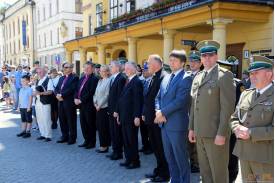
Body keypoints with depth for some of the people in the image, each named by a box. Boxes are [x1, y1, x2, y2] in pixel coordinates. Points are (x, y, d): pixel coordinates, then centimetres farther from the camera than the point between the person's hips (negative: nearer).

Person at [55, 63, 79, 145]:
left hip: (69, 102, -7)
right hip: (61, 102, 7)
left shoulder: (74, 77, -6)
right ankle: (64, 136, 24)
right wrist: (57, 94, -5)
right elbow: (56, 88, 15)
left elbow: (72, 89, -17)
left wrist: (62, 95, -17)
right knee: (62, 120, 12)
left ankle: (72, 138, 10)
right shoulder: (61, 78, 19)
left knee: (71, 121, 1)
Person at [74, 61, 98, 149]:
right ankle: (86, 140, 25)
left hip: (89, 105, -8)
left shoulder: (94, 79, -11)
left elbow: (91, 92, -18)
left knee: (90, 124, 2)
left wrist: (81, 100, -17)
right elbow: (77, 89, 15)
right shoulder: (82, 78, 15)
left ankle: (92, 142, 13)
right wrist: (76, 98, -1)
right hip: (81, 105, 8)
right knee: (83, 123, 13)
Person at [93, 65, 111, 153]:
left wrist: (99, 105, -12)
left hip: (104, 107, -8)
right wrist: (95, 102, 2)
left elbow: (106, 95, -15)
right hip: (98, 108, 8)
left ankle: (104, 146, 10)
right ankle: (103, 145, 20)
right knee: (99, 126, 10)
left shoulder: (108, 81, -11)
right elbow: (96, 93, 16)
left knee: (104, 127, -2)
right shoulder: (99, 81, 14)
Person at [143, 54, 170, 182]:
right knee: (155, 146, 18)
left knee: (161, 147, 3)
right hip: (150, 119, 9)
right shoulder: (152, 78, 14)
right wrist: (144, 113, 14)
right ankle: (159, 170, 32)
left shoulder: (164, 77, -16)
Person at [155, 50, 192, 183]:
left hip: (177, 124, -7)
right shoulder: (166, 78, 15)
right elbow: (158, 98, 14)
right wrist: (158, 111, -4)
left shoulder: (186, 78, -10)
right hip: (164, 123, 8)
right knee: (169, 157, 16)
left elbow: (180, 100, -19)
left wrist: (163, 112, -14)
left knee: (181, 157, 4)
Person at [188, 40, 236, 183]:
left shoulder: (224, 75, -8)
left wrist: (221, 133, -18)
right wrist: (192, 128, 11)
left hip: (216, 133, -6)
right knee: (205, 171, 16)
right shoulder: (197, 77, 14)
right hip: (200, 133, 6)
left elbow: (228, 106, -14)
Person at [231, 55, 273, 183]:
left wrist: (250, 133, -19)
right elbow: (234, 118, 13)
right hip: (244, 153, 6)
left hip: (266, 157, -6)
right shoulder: (246, 94, 10)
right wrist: (238, 129, -8)